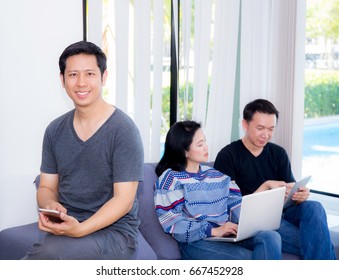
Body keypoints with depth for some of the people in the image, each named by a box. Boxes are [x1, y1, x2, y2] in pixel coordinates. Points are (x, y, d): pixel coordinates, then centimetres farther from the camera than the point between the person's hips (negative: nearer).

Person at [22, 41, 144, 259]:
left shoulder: (123, 130, -9)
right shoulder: (55, 131, 9)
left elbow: (124, 200, -12)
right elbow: (47, 187, 14)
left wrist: (80, 229, -25)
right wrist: (50, 206, -11)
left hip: (114, 230, -5)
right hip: (65, 229, 5)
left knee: (47, 253, -34)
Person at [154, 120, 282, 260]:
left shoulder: (215, 174, 22)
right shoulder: (171, 179, 1)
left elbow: (236, 204, 12)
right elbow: (173, 224, -9)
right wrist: (213, 231, -15)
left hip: (229, 237, 6)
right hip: (196, 242, -6)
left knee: (270, 237, -23)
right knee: (249, 258, -29)